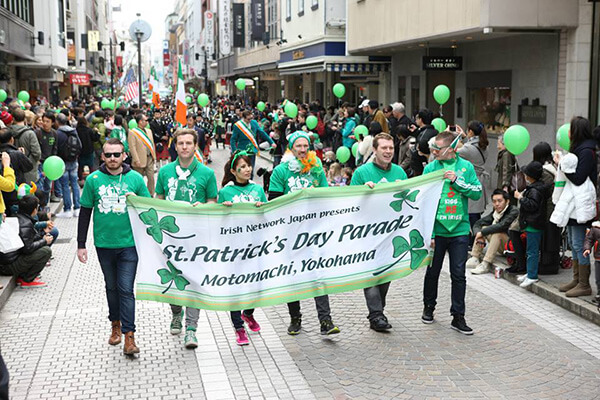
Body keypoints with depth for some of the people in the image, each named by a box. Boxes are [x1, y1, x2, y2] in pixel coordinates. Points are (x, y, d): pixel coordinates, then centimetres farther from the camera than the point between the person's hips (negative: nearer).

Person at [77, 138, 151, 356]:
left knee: (126, 289, -5)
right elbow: (85, 213, 5)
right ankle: (115, 324, 35)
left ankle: (129, 336, -2)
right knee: (111, 287, 17)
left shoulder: (135, 178, -1)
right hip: (104, 244, 2)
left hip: (129, 244, -2)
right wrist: (81, 244, 4)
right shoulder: (93, 180, 0)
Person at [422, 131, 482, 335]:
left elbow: (477, 193, -3)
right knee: (433, 271, 13)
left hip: (459, 229, 0)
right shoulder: (430, 168, -2)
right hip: (436, 229, 0)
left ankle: (458, 316, 11)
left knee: (458, 274, 3)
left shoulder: (466, 167, 1)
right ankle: (429, 307, 32)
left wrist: (457, 180, -15)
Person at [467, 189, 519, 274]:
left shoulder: (514, 211, -17)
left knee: (497, 233, -30)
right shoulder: (494, 213, 4)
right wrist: (479, 236, -16)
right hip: (501, 248, 7)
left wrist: (482, 233, -24)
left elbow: (502, 226, -32)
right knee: (483, 227, -3)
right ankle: (475, 259, -11)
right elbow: (477, 224, 5)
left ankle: (486, 264, -32)